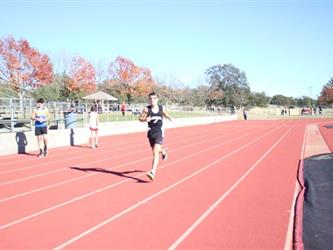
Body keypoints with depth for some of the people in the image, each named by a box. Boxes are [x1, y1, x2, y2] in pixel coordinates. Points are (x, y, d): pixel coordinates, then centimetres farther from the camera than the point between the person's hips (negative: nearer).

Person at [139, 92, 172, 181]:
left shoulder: (162, 108, -1)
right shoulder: (146, 109, -5)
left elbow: (165, 114, 19)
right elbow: (140, 118, 2)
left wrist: (169, 117, -2)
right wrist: (145, 119, -19)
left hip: (159, 132, -2)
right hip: (151, 132, 2)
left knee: (155, 152, -18)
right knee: (155, 151, 19)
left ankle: (153, 172, -21)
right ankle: (163, 151, 57)